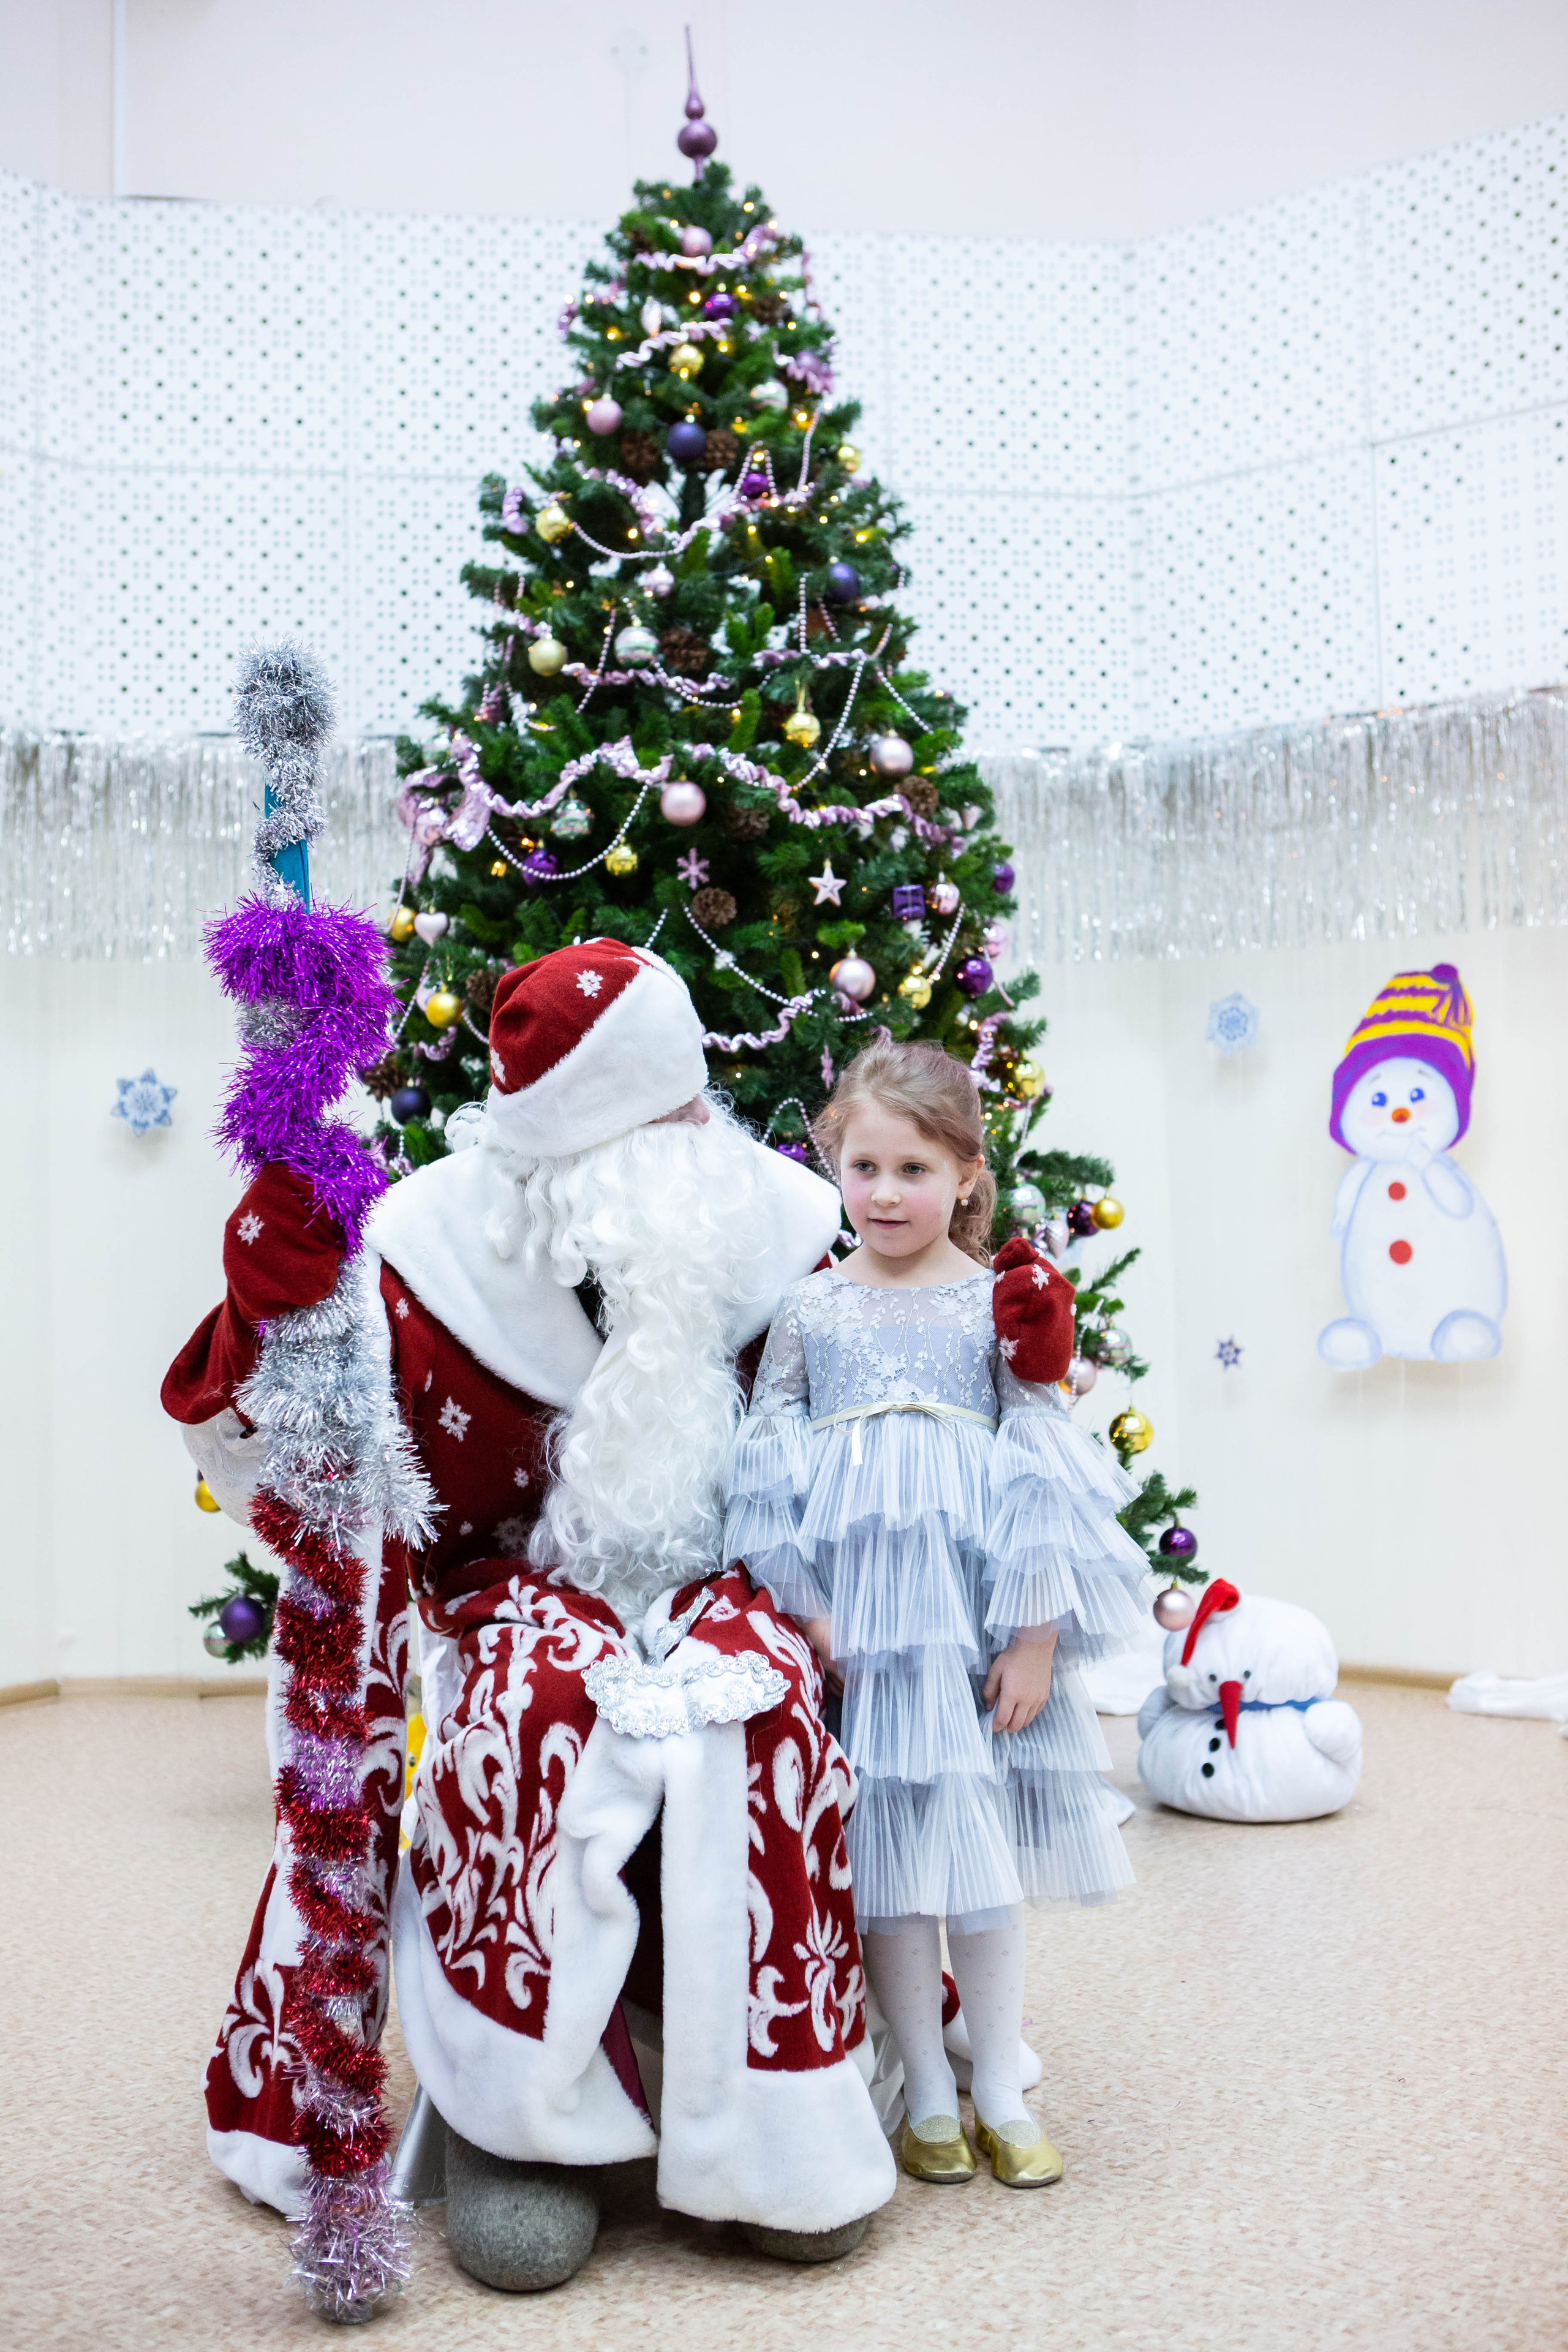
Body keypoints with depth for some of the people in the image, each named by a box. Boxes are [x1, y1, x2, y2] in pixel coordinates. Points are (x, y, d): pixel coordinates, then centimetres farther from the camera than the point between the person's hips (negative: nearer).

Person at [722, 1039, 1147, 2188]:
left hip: (973, 1613, 0)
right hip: (854, 1611, 1)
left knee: (983, 1841, 7)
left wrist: (1035, 1637, -4)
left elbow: (1042, 1472, 0)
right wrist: (804, 1606, -6)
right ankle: (928, 2090, 22)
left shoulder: (1007, 1304, 2)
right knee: (884, 1849, 6)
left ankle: (1001, 2088, 24)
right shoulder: (810, 1307, 4)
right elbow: (767, 1466, 4)